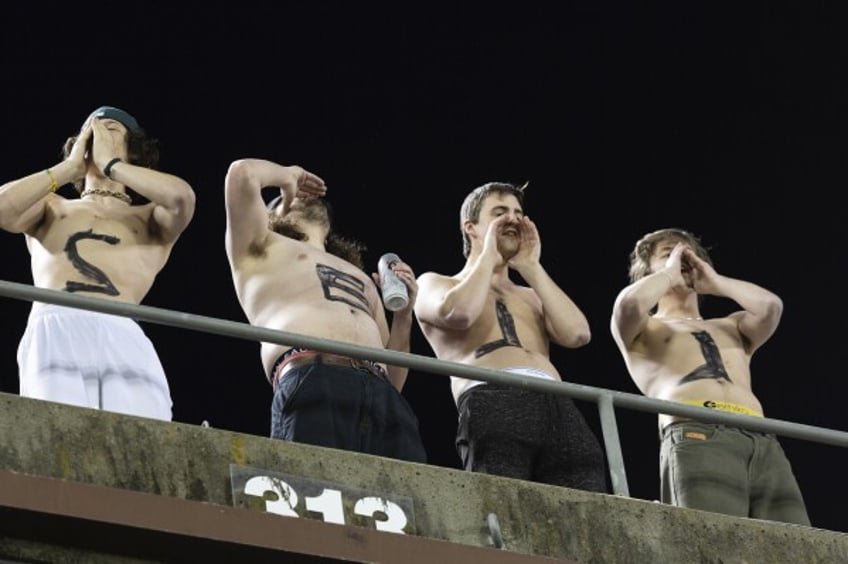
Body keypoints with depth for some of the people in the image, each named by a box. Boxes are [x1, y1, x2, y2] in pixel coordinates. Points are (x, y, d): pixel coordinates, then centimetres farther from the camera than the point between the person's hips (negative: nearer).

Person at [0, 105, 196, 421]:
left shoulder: (151, 218, 27)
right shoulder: (51, 207, 32)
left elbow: (181, 196, 2)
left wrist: (110, 163, 14)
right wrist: (70, 167, 19)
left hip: (124, 338, 0)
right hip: (54, 333, 0)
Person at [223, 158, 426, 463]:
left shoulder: (361, 278, 41)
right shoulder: (264, 248, 28)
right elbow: (242, 173, 10)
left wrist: (403, 315, 19)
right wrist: (286, 176, 31)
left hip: (383, 399, 4)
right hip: (312, 383, -4)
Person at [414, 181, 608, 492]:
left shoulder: (531, 296, 36)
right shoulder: (434, 283, 23)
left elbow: (577, 334, 14)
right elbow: (458, 313, -4)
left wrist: (530, 267, 20)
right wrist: (488, 255, 13)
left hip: (559, 407, 4)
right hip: (492, 404, -4)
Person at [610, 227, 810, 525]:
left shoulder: (731, 327, 37)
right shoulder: (642, 331, 25)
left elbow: (771, 305, 15)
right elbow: (629, 303, 0)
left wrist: (714, 282, 27)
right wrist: (669, 273, 18)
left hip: (763, 443, 4)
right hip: (696, 437, -4)